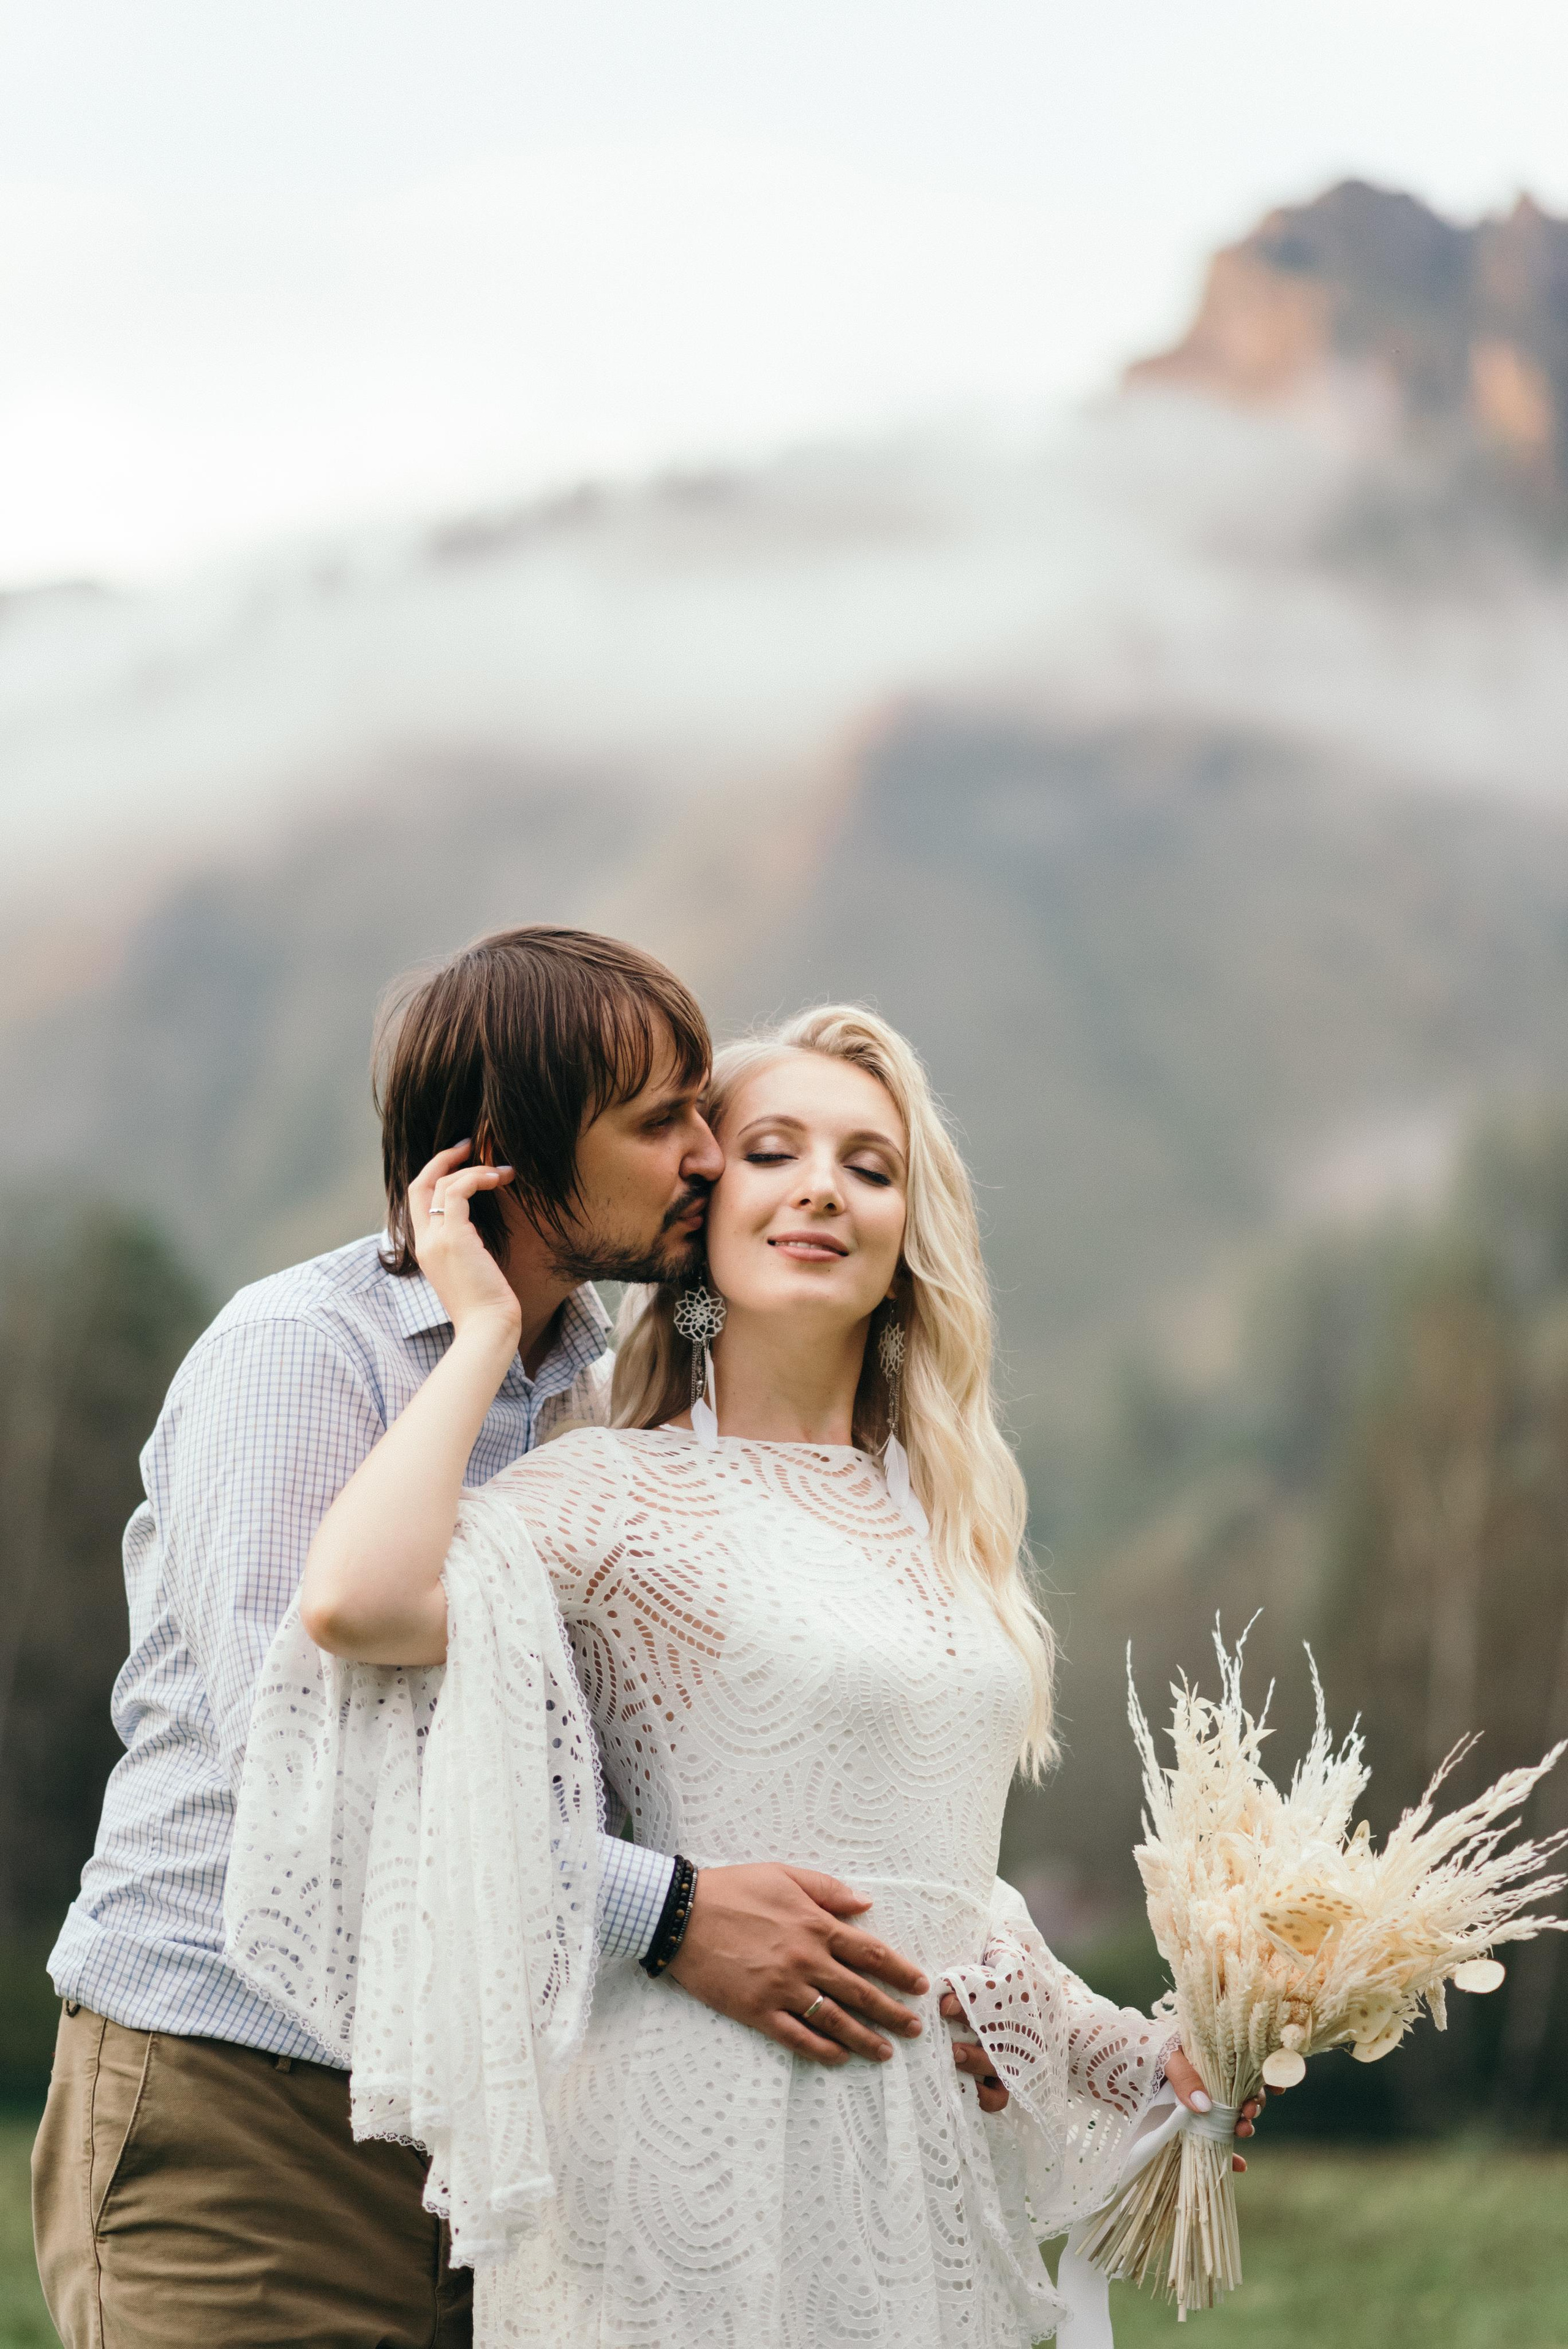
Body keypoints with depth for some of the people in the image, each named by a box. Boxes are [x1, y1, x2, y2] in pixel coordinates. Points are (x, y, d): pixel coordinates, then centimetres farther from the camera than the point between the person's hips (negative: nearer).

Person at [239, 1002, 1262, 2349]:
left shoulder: (949, 1515, 15)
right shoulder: (630, 1494, -6)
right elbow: (356, 1602, -26)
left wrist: (1146, 2056, 19)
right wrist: (485, 1327, -13)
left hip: (930, 2159, 6)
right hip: (720, 2125, -6)